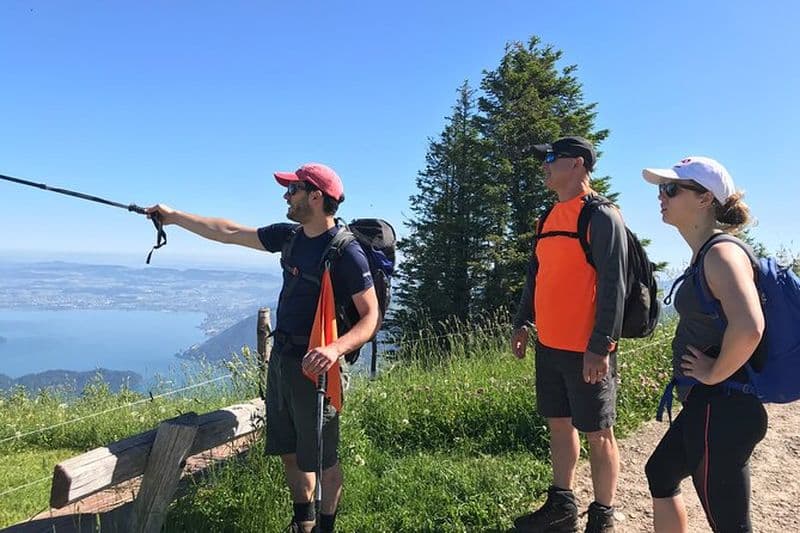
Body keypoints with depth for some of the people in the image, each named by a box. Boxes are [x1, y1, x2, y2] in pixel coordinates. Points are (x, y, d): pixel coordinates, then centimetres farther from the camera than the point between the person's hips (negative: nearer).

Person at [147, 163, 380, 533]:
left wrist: (335, 349, -33)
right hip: (281, 357, 8)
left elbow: (372, 316, -18)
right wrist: (174, 216, 16)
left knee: (321, 458, 5)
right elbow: (229, 233, 13)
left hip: (314, 364, -8)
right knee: (288, 450, 19)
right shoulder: (289, 236, 5)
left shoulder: (347, 253, -17)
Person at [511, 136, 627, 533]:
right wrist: (522, 323, 15)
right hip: (549, 346, 8)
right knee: (559, 425, 17)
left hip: (586, 351, -8)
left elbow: (613, 286, -17)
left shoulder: (601, 217, -12)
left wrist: (600, 347, -21)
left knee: (597, 434, 5)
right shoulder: (550, 218, 13)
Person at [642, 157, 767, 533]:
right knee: (660, 473, 24)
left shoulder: (722, 252, -20)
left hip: (722, 410, -10)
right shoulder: (703, 255, 10)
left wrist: (714, 373, -22)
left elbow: (748, 328, -36)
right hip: (705, 405, 10)